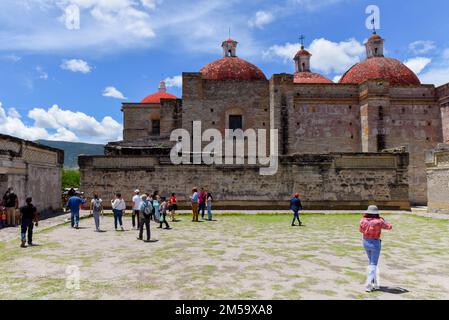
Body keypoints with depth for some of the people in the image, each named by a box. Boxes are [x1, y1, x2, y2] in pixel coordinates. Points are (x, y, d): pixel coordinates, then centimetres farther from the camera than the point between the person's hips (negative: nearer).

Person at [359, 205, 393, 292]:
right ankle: (368, 285, -5)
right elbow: (389, 227, -2)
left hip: (365, 242, 5)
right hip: (375, 243, -5)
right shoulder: (378, 221, -19)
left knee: (372, 263, 21)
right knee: (373, 265, 2)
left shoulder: (363, 220, -6)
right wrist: (383, 220, 15)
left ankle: (375, 284, 29)